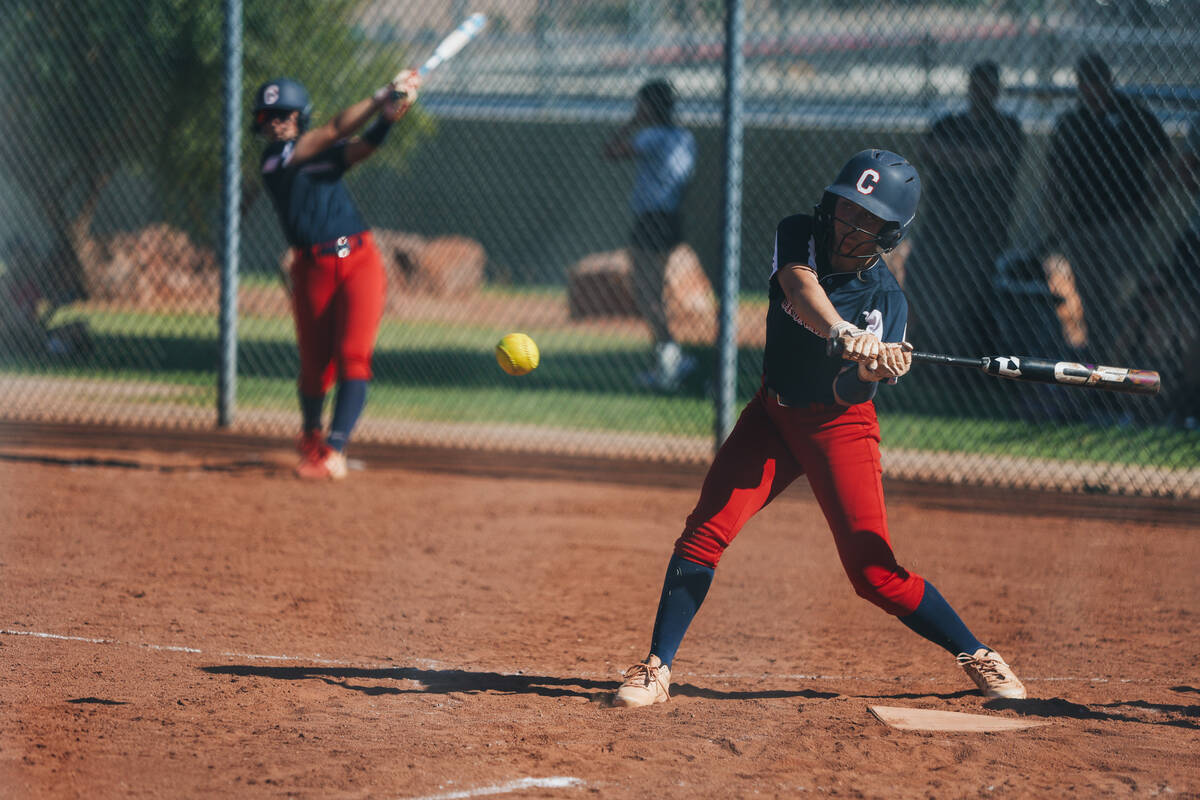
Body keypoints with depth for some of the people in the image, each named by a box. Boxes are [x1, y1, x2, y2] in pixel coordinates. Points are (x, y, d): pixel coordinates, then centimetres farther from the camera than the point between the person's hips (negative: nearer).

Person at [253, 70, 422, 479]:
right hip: (313, 268, -2)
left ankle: (335, 450, -19)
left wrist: (388, 117, -27)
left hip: (360, 261, 2)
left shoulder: (328, 154, 13)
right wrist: (384, 95, -12)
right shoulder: (277, 158, -1)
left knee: (353, 356, -13)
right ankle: (311, 435, 33)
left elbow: (359, 146, -8)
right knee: (316, 365, 3)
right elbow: (334, 131, -10)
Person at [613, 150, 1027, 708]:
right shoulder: (799, 235, -9)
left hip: (839, 426, -3)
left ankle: (979, 658, 8)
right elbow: (802, 288, -32)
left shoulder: (886, 301, -15)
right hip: (773, 412, 3)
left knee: (874, 571, -9)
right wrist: (844, 335, -51)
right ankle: (655, 670, -11)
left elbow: (849, 394, -24)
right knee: (706, 529, -15)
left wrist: (873, 372, -48)